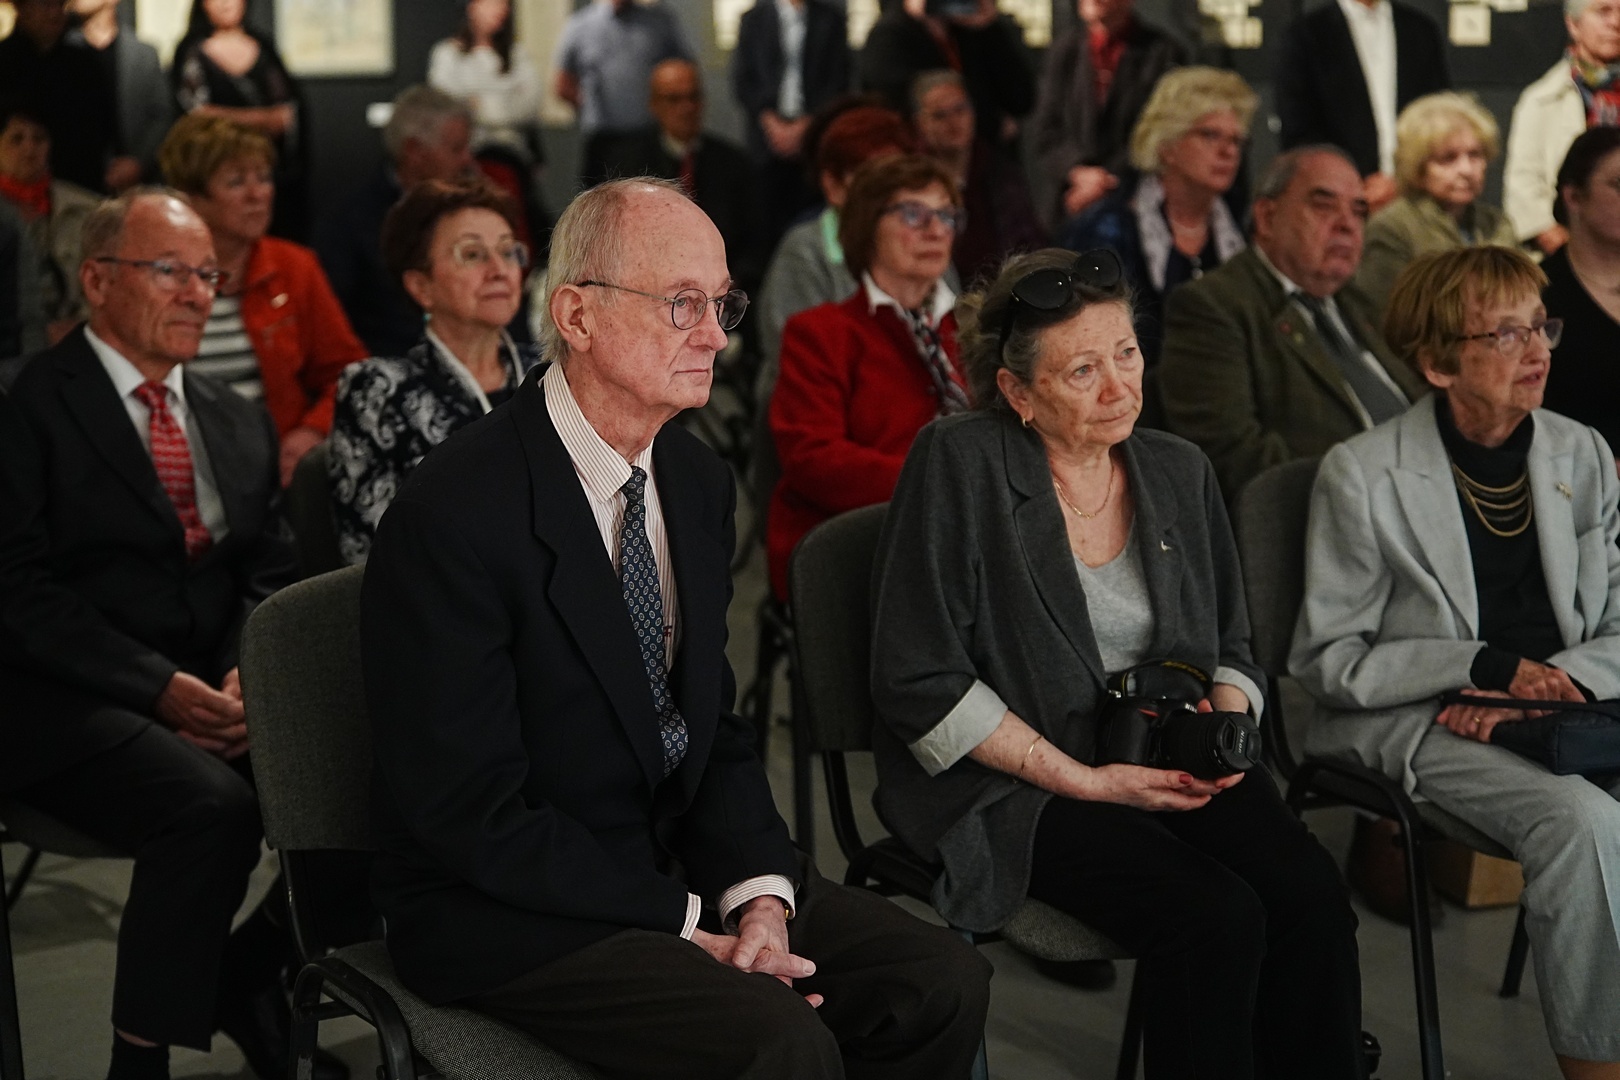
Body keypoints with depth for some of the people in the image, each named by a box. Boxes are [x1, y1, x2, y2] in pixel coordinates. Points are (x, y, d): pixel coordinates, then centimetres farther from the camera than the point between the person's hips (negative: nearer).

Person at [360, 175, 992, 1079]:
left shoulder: (699, 479, 5)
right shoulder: (454, 515, -19)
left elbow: (715, 725, 9)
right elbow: (473, 816, -19)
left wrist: (760, 895, -9)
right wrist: (685, 926, -19)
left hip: (679, 860, 7)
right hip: (505, 910, -7)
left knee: (945, 985, -9)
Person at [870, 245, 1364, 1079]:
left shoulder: (1177, 471, 10)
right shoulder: (958, 466, -8)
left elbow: (1231, 645, 20)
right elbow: (920, 683, -12)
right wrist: (1086, 782, -15)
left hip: (1167, 765, 5)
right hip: (1010, 785, -5)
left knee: (1312, 898, -21)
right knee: (1214, 914, -28)